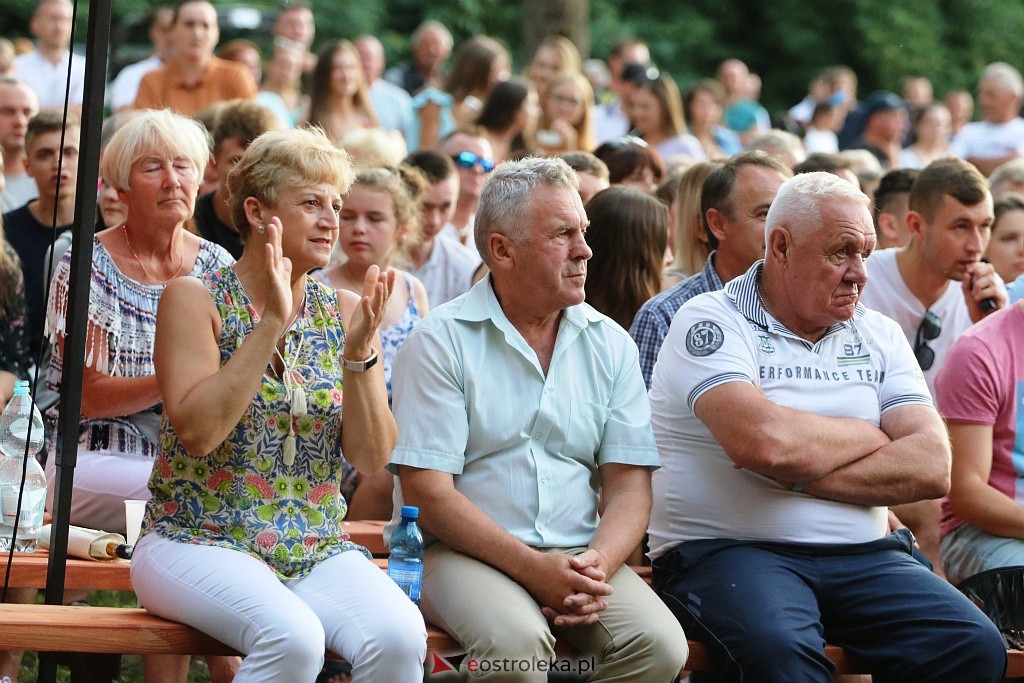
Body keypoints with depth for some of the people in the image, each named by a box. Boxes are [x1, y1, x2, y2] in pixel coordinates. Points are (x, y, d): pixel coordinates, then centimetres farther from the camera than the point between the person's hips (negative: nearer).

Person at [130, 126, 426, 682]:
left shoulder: (344, 313, 10)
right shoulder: (194, 299, -1)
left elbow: (372, 459, 3)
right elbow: (197, 431, -15)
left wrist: (359, 353, -10)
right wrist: (271, 324, -16)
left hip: (318, 550, 4)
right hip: (198, 542, -3)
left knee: (399, 636, -29)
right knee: (292, 636, -35)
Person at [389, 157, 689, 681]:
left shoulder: (610, 345, 12)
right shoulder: (440, 342, -2)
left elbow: (629, 485, 7)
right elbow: (427, 494, -9)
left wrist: (596, 566, -14)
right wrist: (532, 566, -18)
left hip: (581, 556, 4)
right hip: (462, 555, -4)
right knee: (516, 640, -36)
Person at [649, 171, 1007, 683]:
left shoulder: (879, 337, 16)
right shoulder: (711, 321, 0)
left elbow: (932, 468, 1)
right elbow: (763, 441, -19)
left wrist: (798, 477, -10)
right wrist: (872, 436, 0)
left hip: (863, 558, 5)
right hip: (726, 552, -5)